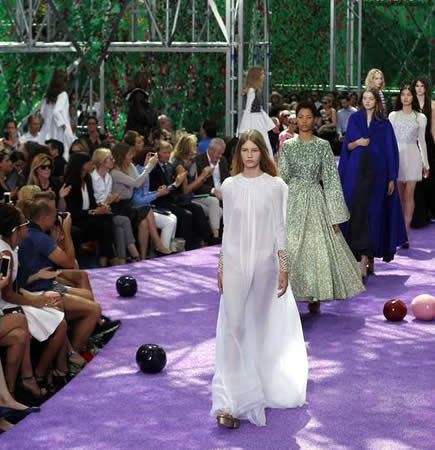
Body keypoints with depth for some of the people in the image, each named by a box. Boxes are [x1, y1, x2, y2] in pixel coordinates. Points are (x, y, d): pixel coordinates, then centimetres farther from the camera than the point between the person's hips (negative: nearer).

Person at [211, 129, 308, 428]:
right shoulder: (230, 186, 5)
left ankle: (259, 389, 29)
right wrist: (221, 267, 11)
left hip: (264, 262, 0)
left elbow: (280, 228, 0)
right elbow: (227, 228, 10)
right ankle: (228, 403, -14)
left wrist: (284, 267, -3)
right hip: (235, 262, 0)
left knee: (260, 326, 11)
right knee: (232, 328, -9)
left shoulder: (276, 186, -1)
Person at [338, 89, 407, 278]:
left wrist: (392, 178, -2)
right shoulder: (354, 119, 8)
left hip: (376, 174, -1)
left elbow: (391, 151, 3)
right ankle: (364, 257, -1)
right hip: (356, 172, 1)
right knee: (358, 212, -5)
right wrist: (357, 143, -12)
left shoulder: (384, 124, 4)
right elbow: (347, 146, 10)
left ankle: (368, 258, 0)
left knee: (373, 213, -3)